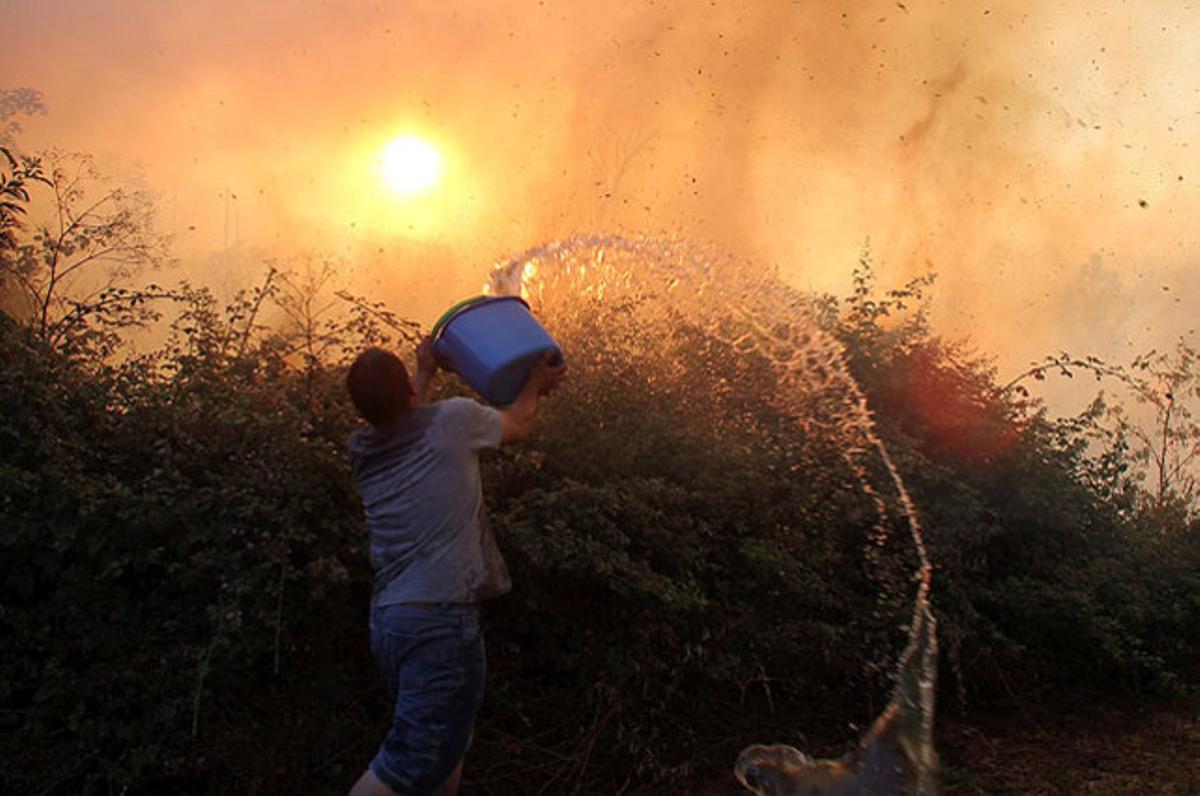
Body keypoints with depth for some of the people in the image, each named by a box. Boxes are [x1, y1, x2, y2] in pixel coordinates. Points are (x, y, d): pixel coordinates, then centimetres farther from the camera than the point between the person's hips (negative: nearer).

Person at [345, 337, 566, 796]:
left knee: (446, 744, 22)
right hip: (440, 618, -7)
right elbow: (518, 426, 16)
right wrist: (535, 385, 34)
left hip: (385, 618, 7)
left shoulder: (360, 451, 8)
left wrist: (426, 373, 44)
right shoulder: (453, 420, -5)